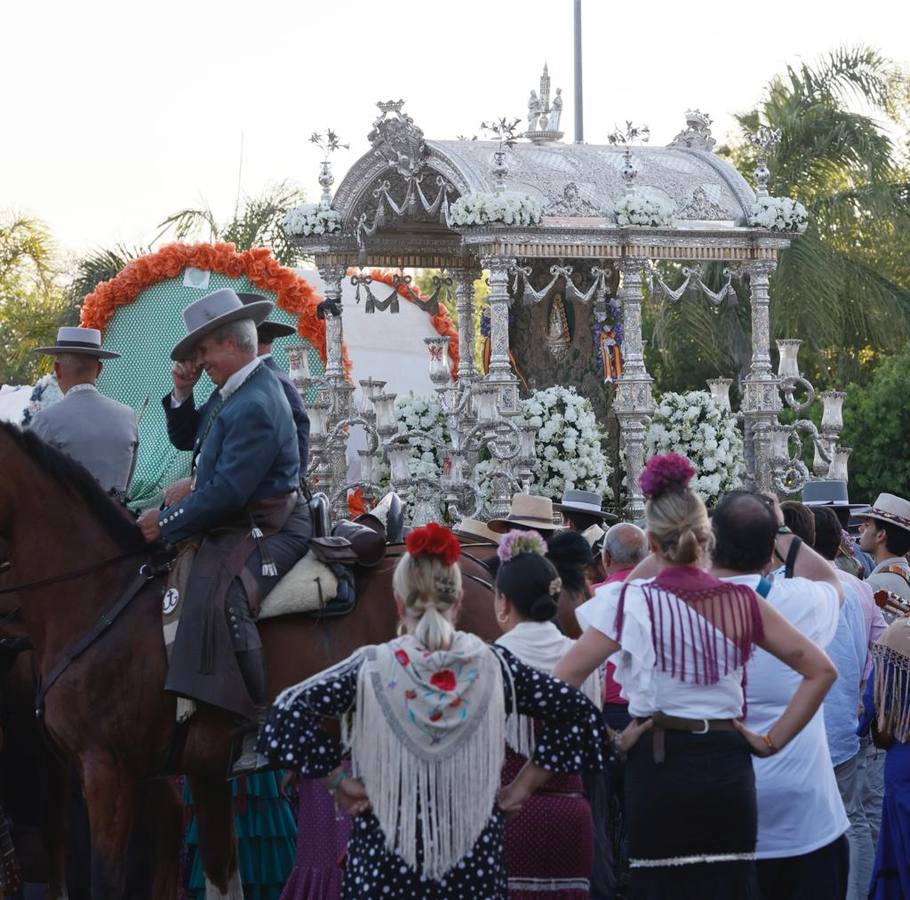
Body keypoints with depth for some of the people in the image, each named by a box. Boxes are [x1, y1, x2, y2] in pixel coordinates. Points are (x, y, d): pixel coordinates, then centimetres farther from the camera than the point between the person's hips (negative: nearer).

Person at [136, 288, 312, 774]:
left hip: (267, 531, -12)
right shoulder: (231, 392, 12)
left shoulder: (255, 406, -20)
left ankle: (259, 724, -33)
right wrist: (181, 394, 7)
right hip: (233, 526, 12)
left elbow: (228, 491, -24)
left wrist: (167, 522, -16)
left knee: (219, 601, -34)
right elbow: (186, 439, 25)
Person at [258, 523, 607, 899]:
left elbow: (288, 713, -16)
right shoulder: (492, 665, -2)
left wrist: (340, 780, -8)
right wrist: (523, 785, 4)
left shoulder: (372, 667, -8)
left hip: (384, 862, -1)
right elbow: (580, 713, 1)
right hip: (476, 863, 1)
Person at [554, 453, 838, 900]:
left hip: (657, 763, -3)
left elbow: (562, 680, -8)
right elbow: (820, 669, 5)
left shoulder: (633, 601, -6)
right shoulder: (742, 602, 3)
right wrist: (774, 739, 6)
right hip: (728, 767, 3)